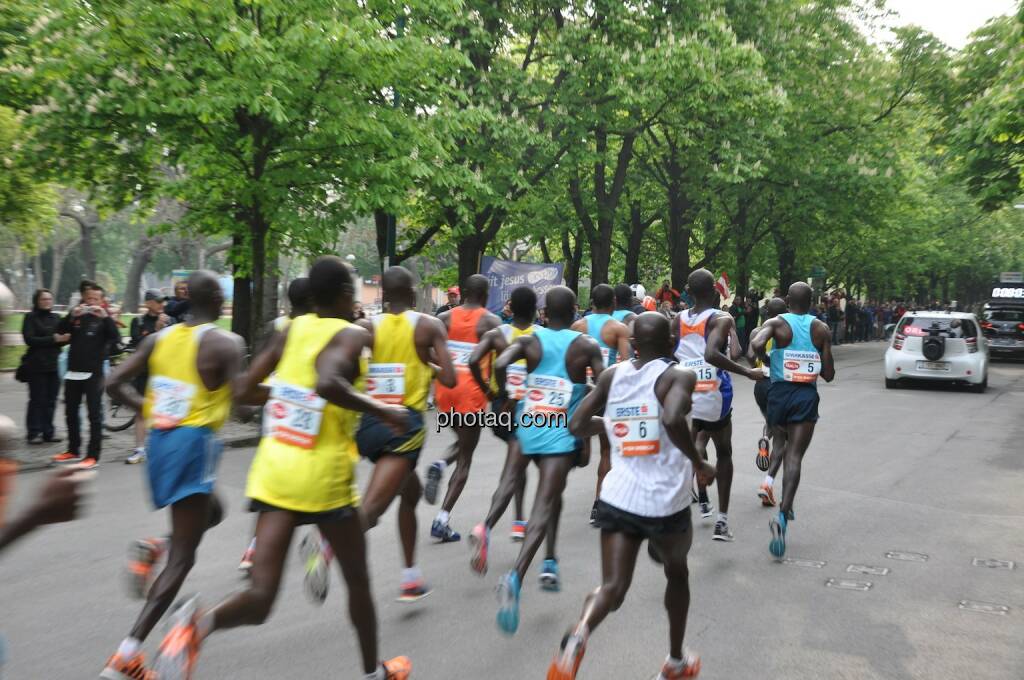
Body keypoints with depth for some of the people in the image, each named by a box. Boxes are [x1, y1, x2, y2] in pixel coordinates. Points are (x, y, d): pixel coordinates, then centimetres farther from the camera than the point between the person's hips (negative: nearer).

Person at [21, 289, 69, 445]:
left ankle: (48, 432, 11)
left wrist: (65, 338, -13)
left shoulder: (56, 318, 13)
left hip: (54, 365, 4)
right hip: (36, 366, -4)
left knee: (51, 401, 4)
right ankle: (34, 433, 4)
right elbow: (29, 339, -10)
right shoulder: (30, 317, 0)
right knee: (37, 400, -2)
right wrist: (52, 339, -17)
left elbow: (62, 337, 10)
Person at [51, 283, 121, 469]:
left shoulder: (103, 319, 2)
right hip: (73, 372, 5)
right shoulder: (76, 316, 10)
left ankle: (93, 456, -2)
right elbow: (60, 331, -6)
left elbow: (115, 337, -15)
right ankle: (73, 451, 28)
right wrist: (72, 315, -20)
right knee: (71, 413, 14)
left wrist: (105, 317, -26)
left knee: (95, 415, -4)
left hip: (93, 373, -5)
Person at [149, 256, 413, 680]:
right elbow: (327, 383, -30)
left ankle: (200, 622, -26)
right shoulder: (353, 335, -10)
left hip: (274, 469, 5)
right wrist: (382, 410, -19)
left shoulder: (291, 330, 8)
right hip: (323, 474, -5)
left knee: (260, 597, 4)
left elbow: (244, 392, 10)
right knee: (357, 580, 18)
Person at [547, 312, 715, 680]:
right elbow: (672, 420, -28)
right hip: (665, 503, -2)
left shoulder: (613, 374, 5)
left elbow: (577, 426, 4)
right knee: (677, 573, 26)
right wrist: (699, 464, -13)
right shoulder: (678, 375, -8)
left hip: (617, 498, 2)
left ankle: (579, 633, -29)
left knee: (613, 587, 3)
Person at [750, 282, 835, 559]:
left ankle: (786, 508, 33)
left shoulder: (776, 323, -2)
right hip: (807, 396, -1)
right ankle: (782, 515, -24)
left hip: (780, 391, 1)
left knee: (784, 448, 25)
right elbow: (828, 375, 2)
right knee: (795, 456, -6)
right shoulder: (821, 329, 2)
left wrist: (767, 360, -4)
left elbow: (757, 344, -24)